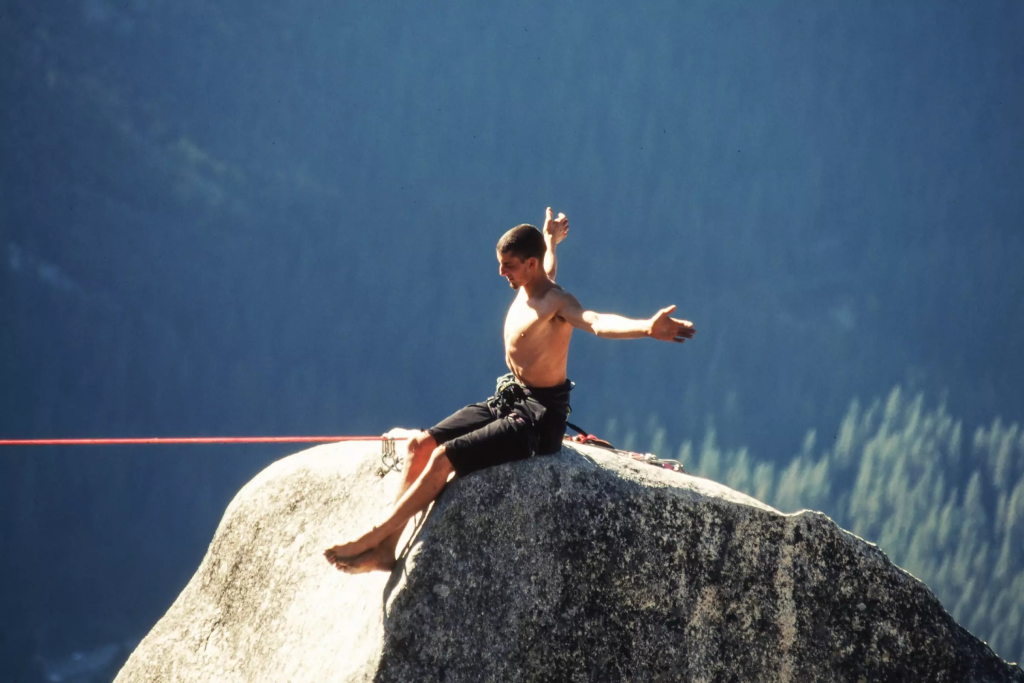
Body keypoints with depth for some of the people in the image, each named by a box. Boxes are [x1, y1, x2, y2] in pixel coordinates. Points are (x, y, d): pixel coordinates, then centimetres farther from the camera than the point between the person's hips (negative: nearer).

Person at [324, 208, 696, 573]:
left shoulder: (557, 303, -20)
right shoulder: (526, 288, 7)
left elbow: (598, 323, -41)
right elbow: (549, 267, 34)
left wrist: (647, 327, -62)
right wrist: (550, 240, 57)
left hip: (537, 419, -9)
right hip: (506, 401, 9)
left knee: (442, 458, -21)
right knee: (420, 445, -3)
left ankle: (374, 538, -13)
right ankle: (386, 548, -4)